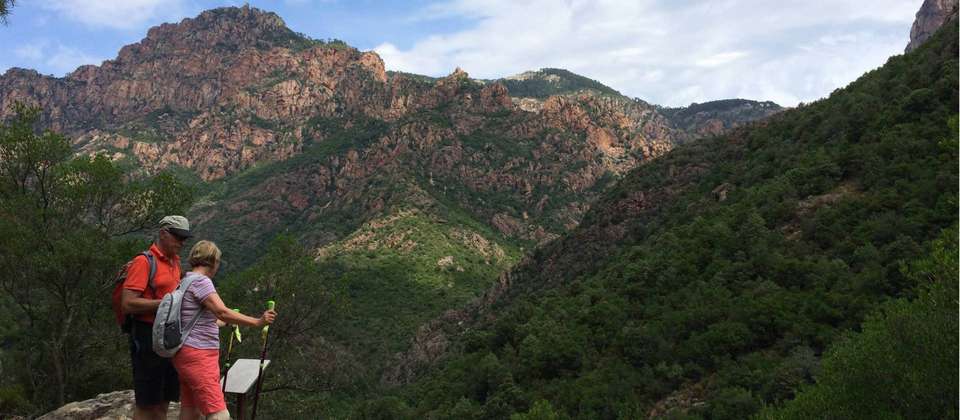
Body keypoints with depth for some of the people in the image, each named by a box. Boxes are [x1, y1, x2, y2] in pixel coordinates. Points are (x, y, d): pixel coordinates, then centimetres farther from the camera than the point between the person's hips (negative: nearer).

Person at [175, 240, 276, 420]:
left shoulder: (187, 282, 14)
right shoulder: (200, 281, -15)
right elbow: (223, 312, -24)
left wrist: (223, 322, 38)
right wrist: (257, 322, -23)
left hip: (190, 354, 10)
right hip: (198, 356, -10)